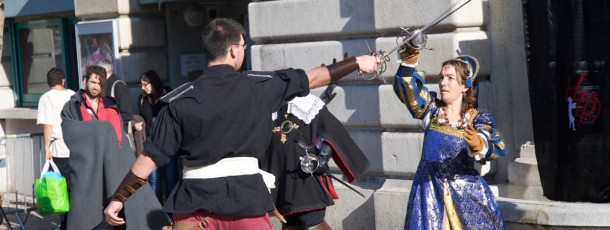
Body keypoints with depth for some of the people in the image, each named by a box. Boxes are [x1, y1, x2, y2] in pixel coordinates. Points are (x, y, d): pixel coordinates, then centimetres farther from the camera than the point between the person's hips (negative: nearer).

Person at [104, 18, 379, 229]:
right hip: (245, 194, 0)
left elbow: (151, 155, -2)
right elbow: (314, 78, 11)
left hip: (195, 199, 0)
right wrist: (358, 62, 25)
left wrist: (118, 198, 7)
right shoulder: (259, 85, -1)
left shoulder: (180, 99, -2)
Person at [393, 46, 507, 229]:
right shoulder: (433, 109, 4)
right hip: (429, 192, 1)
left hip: (466, 193, -1)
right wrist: (408, 64, -31)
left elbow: (497, 149, -19)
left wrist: (479, 145, -42)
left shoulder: (478, 119, -2)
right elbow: (408, 91, -14)